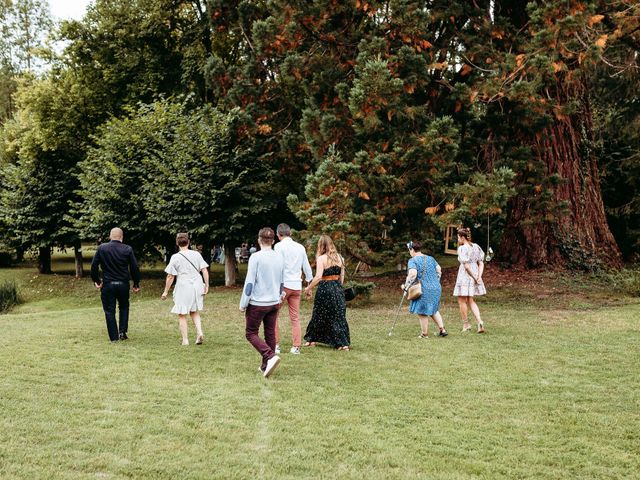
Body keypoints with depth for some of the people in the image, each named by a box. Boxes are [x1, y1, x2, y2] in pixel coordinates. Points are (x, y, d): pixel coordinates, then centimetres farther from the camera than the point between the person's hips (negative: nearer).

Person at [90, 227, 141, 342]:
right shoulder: (128, 249, -4)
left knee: (109, 311, 7)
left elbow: (94, 266, -4)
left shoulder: (102, 248, -3)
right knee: (124, 307, 21)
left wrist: (96, 281, 8)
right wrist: (136, 284, 8)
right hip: (123, 284, 1)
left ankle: (114, 337, 8)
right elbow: (134, 268, -3)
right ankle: (122, 331, 11)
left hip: (107, 284, -1)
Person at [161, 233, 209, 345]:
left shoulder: (175, 257, -7)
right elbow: (205, 270, -1)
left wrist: (166, 292, 3)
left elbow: (170, 276, -5)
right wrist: (206, 285, 5)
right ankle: (199, 332, 1)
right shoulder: (196, 254, 3)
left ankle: (185, 340, 8)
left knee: (182, 315, 8)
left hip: (183, 287, -4)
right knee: (195, 312, 20)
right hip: (197, 286, 4)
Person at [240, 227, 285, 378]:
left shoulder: (256, 257, -14)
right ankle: (266, 366, 18)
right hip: (274, 303, 6)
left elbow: (249, 282, -15)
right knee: (270, 334, 12)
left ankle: (270, 356, -15)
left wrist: (243, 304, -7)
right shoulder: (280, 258, 5)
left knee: (251, 333, 4)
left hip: (257, 303, -6)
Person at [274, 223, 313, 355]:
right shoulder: (300, 247, 10)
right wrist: (309, 281, 33)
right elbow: (307, 267, 17)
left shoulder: (279, 246, -6)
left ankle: (275, 345, 5)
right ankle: (296, 347, 8)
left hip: (283, 284, -5)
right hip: (297, 286, 5)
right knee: (295, 318, 9)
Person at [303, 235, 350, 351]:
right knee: (339, 314, 6)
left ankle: (312, 340, 23)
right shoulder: (339, 257, 6)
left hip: (325, 288, -4)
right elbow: (342, 276, 11)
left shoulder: (321, 258, -11)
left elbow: (318, 277, -19)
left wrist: (309, 288, -11)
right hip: (337, 287, 4)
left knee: (319, 314, 10)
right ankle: (344, 343, 1)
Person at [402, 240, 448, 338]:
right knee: (433, 310, 21)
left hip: (424, 290, -7)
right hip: (436, 288, 7)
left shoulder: (412, 261, -10)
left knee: (422, 312, 6)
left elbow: (412, 274, -24)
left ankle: (424, 334, 14)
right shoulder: (430, 258, 10)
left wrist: (406, 286, -14)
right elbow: (439, 269, 11)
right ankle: (442, 329, 16)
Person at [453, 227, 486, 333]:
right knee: (470, 301, 18)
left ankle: (466, 325, 15)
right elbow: (481, 263, 4)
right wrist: (479, 276, -4)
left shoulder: (462, 249, -15)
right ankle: (479, 321, 2)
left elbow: (466, 266, -21)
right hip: (474, 275, 8)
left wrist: (474, 277, -13)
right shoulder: (476, 247, 7)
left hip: (465, 276, -8)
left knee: (462, 301, 8)